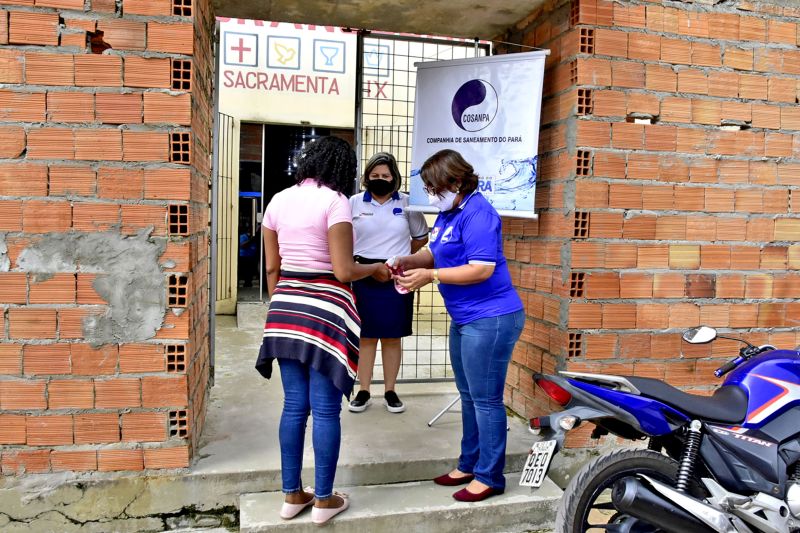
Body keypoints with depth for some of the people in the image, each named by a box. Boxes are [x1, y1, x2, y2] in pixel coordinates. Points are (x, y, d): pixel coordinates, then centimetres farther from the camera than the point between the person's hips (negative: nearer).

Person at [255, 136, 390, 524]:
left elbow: (272, 267, 12)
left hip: (286, 308, 6)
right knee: (325, 409, 4)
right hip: (325, 309, -6)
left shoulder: (278, 201, 9)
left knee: (294, 405, 13)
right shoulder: (335, 201, -10)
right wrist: (375, 269, 4)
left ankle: (292, 494, 24)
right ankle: (324, 500, 16)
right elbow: (343, 271, -14)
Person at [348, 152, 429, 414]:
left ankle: (390, 391, 20)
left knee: (392, 337, 8)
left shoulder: (407, 203, 1)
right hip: (363, 276, 0)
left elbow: (421, 237, 13)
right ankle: (363, 391, 17)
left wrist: (399, 255, 10)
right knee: (365, 336, 6)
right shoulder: (355, 202, 2)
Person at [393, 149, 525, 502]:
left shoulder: (477, 213, -18)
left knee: (486, 400, 1)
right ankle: (469, 464, 33)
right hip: (464, 319, 10)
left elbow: (482, 270, -24)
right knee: (469, 397, 18)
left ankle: (489, 477, 16)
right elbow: (435, 252, 18)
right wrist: (409, 261, -1)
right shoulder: (448, 213, 11)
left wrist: (431, 276, -23)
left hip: (490, 319, -10)